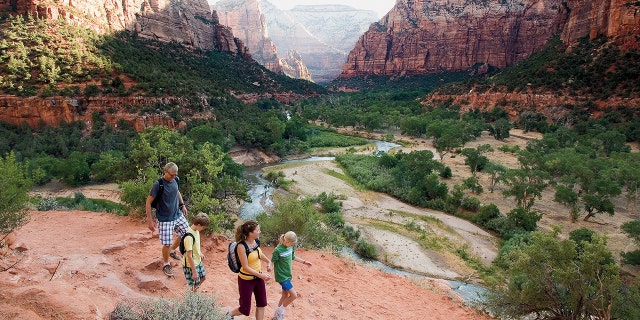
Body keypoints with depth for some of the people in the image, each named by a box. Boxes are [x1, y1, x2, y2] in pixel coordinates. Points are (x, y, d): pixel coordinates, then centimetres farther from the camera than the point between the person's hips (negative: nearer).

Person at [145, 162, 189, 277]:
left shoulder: (174, 181, -2)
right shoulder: (158, 185, -21)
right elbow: (148, 202, -16)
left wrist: (182, 205, 13)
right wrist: (150, 220, -17)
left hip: (177, 215, 7)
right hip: (165, 219, -7)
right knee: (167, 244, -2)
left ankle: (172, 250, 37)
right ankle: (166, 264, 24)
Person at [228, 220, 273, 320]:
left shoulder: (256, 241, -7)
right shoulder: (241, 246, -28)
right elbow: (246, 267, -25)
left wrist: (268, 262, 7)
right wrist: (261, 275, -27)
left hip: (258, 277, 6)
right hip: (246, 280, -6)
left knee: (262, 304, 13)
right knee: (245, 309, 9)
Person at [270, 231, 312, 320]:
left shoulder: (291, 247, -2)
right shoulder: (278, 250, -24)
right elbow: (272, 262, -16)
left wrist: (304, 262, 18)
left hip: (288, 275, 7)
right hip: (282, 276, -7)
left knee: (285, 295, 16)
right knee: (294, 295, -7)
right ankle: (279, 312, 12)